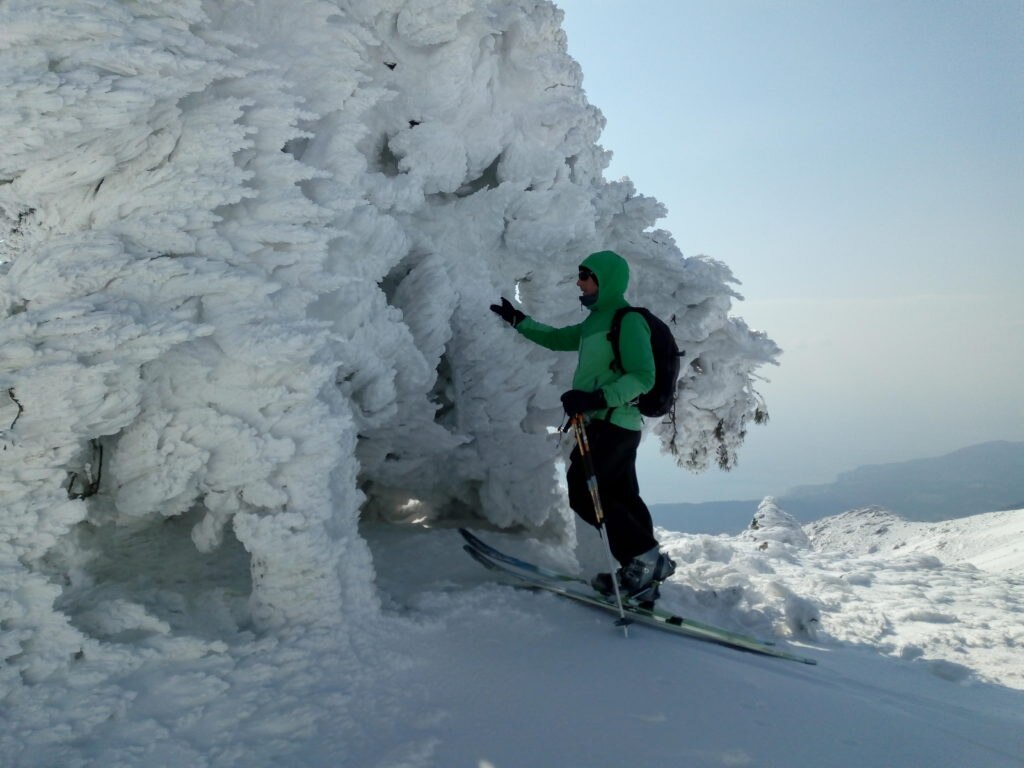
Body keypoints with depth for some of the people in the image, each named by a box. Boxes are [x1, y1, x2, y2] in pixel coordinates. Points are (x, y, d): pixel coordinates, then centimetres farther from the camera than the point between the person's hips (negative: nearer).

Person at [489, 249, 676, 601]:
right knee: (621, 498, 9)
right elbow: (556, 338, 33)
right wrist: (517, 320, 33)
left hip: (613, 425, -9)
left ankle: (646, 557, -7)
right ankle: (643, 572, 13)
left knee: (583, 492, -10)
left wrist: (596, 398, -28)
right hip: (610, 424, 9)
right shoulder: (595, 322, 17)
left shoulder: (629, 321, -12)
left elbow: (643, 377, -20)